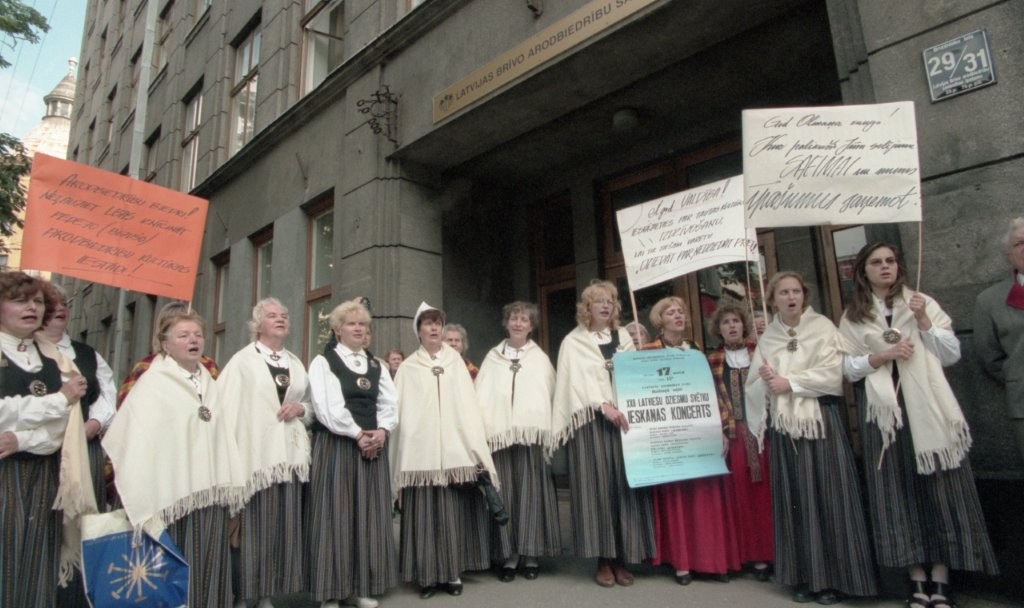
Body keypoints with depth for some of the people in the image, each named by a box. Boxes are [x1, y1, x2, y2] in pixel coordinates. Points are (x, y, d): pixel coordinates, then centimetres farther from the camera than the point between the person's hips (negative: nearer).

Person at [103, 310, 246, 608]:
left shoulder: (209, 382, 12)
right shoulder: (152, 383, -6)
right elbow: (136, 437, -11)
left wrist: (231, 485, 11)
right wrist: (146, 503, -14)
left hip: (210, 491, 5)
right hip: (173, 493, -5)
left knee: (209, 566, 11)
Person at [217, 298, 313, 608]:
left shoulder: (296, 363, 15)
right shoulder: (242, 360, 0)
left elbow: (312, 404, 20)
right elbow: (227, 407, -7)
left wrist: (301, 408, -2)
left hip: (288, 455, 5)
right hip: (253, 454, -4)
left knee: (281, 525, 7)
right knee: (251, 525, -1)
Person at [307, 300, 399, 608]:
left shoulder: (377, 365, 15)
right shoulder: (323, 362, -1)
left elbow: (390, 404, 8)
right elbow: (328, 407, -13)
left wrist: (382, 430, -10)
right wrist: (357, 434, -15)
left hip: (373, 444, 5)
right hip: (336, 445, -5)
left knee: (369, 514, 7)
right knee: (336, 514, -1)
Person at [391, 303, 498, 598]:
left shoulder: (456, 361, 11)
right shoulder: (408, 368, 9)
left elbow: (468, 404, 6)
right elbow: (402, 411, 6)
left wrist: (474, 447, -2)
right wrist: (404, 450, -3)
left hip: (455, 448, 1)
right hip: (421, 450, -1)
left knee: (453, 512, 3)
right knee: (424, 514, 0)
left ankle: (453, 572, 14)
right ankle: (427, 574, 10)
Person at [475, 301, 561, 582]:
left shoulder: (541, 359, 12)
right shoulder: (493, 357, 13)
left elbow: (549, 395, 7)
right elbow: (481, 396, 7)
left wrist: (546, 431, -4)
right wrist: (482, 430, -5)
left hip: (531, 433, 0)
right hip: (499, 433, 1)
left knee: (531, 492, 1)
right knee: (505, 494, 1)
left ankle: (531, 554, 11)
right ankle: (508, 555, 10)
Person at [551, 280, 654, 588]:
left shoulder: (624, 338, 17)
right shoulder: (573, 342, 6)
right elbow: (578, 381, -6)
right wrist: (604, 406, -19)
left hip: (625, 417, 3)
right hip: (592, 421, -3)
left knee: (625, 487, 1)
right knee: (597, 487, -3)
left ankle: (622, 559, 11)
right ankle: (603, 560, 6)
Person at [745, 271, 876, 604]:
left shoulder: (822, 326, 0)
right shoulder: (767, 336, 9)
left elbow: (832, 374, -10)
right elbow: (754, 384, 6)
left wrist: (789, 382, -12)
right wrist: (767, 382, -14)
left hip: (820, 421, -3)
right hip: (785, 426, 3)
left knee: (826, 496, 0)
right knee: (794, 500, 6)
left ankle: (832, 577, 12)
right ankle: (804, 576, 16)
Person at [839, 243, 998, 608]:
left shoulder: (922, 303, 9)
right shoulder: (852, 317, 7)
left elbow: (952, 354, 3)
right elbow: (846, 368, 2)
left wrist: (924, 321, -8)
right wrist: (882, 355, -12)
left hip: (927, 409, 0)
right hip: (882, 411, 0)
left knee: (938, 489, 0)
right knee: (898, 491, 3)